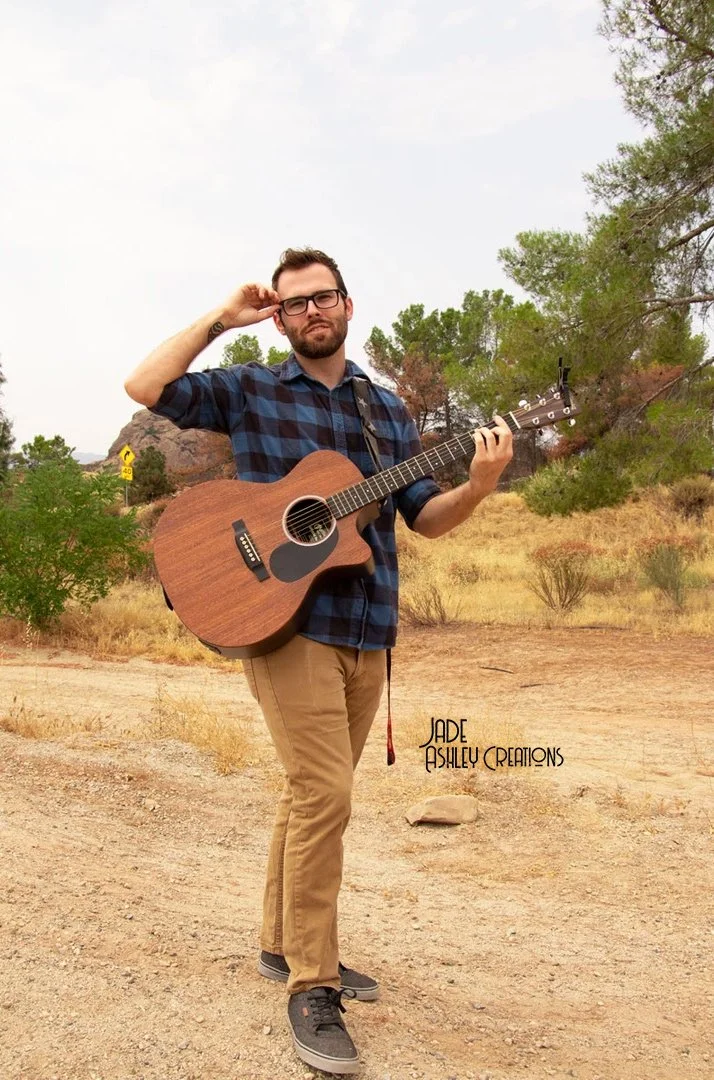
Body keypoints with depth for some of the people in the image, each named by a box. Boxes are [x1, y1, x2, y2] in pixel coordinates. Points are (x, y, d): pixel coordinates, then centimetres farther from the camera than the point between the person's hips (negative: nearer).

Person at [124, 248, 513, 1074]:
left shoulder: (386, 410, 13)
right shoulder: (248, 391, 3)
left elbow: (425, 518, 9)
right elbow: (144, 387, -8)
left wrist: (479, 485, -10)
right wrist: (221, 319, -5)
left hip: (366, 631, 5)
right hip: (283, 622, -5)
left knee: (314, 793, 15)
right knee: (324, 795, -13)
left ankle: (284, 944, 33)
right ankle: (311, 989, 2)